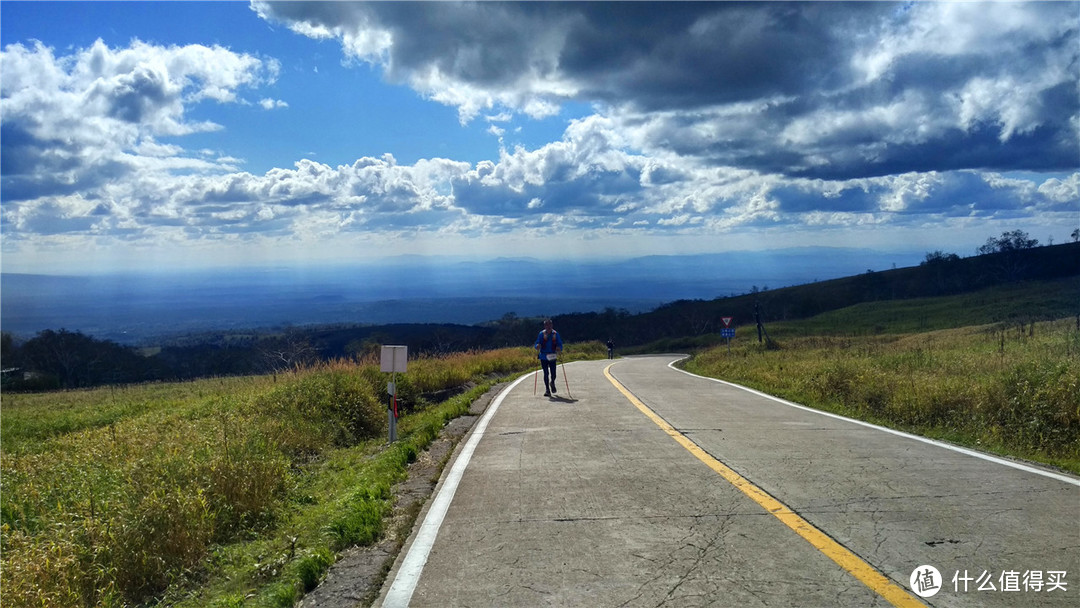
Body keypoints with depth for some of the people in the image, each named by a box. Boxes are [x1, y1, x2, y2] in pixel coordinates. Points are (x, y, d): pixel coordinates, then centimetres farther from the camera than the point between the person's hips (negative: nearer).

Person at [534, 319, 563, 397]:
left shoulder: (555, 334, 2)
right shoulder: (541, 334, 1)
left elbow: (560, 345, 3)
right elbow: (536, 345, 1)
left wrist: (559, 349, -20)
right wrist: (537, 346, -23)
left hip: (552, 357, 0)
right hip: (543, 357, 0)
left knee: (553, 374, 0)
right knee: (546, 373, -2)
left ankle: (552, 384, 33)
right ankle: (547, 390, 8)